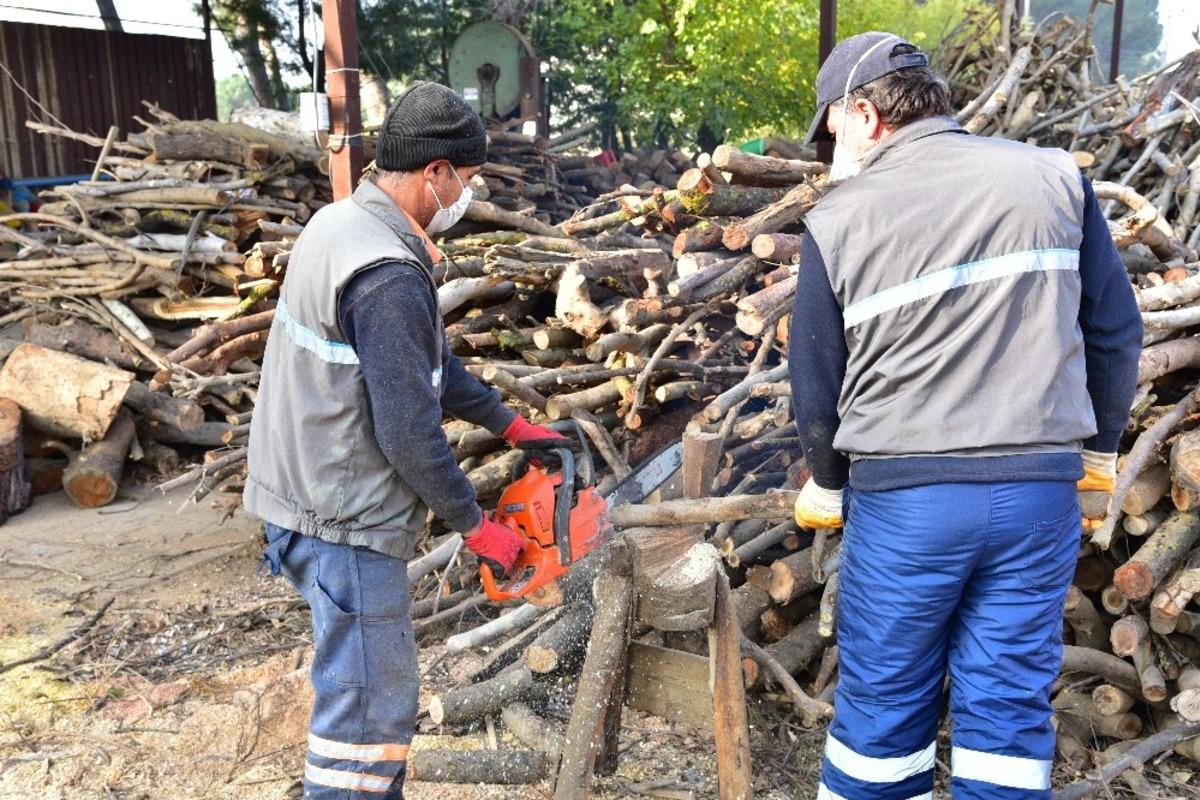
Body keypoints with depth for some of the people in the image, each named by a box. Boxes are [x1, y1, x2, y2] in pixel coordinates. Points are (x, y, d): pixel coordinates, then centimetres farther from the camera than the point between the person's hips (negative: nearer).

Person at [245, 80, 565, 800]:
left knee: (372, 689, 22)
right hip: (347, 523, -10)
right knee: (373, 711, 1)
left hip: (310, 495, 10)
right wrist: (476, 525, -9)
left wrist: (508, 424, 16)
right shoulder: (389, 277, -25)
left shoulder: (343, 222, 6)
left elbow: (427, 360, 14)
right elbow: (411, 432, -23)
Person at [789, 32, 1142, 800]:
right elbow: (1115, 332, 5)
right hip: (1042, 489, 2)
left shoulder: (839, 218, -4)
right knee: (1009, 702, 14)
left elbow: (816, 381, 3)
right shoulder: (1054, 175, 1)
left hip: (902, 497, -1)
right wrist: (1099, 449, 20)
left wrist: (826, 483, 19)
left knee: (882, 698, 14)